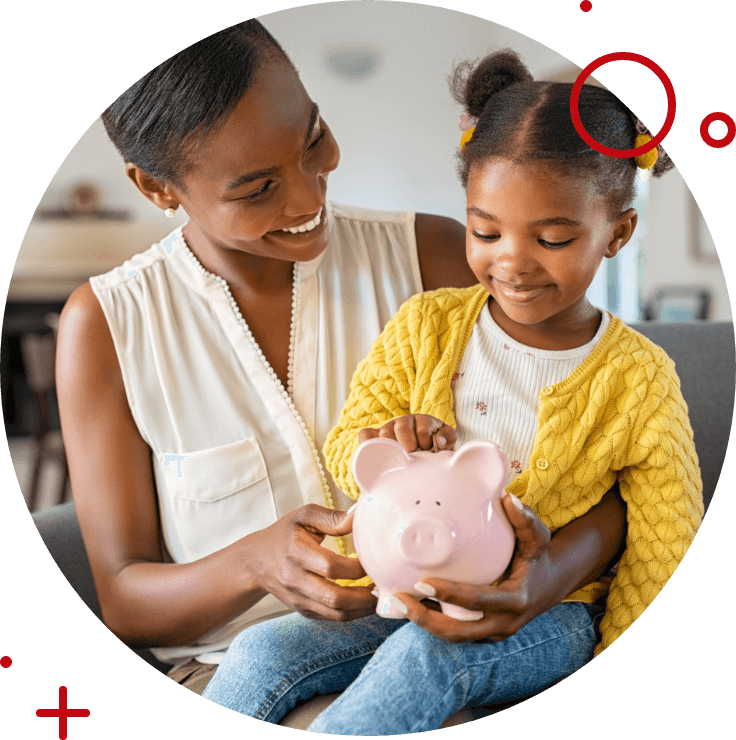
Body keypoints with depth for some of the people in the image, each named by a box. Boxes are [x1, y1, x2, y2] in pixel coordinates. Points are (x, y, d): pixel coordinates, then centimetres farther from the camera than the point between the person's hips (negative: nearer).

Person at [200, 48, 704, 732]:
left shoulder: (640, 378, -5)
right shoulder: (424, 327, 1)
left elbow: (668, 540, -3)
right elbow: (344, 444, 3)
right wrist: (384, 451, -22)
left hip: (544, 621, -3)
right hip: (410, 591, 3)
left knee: (426, 657, -34)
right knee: (265, 651, -20)